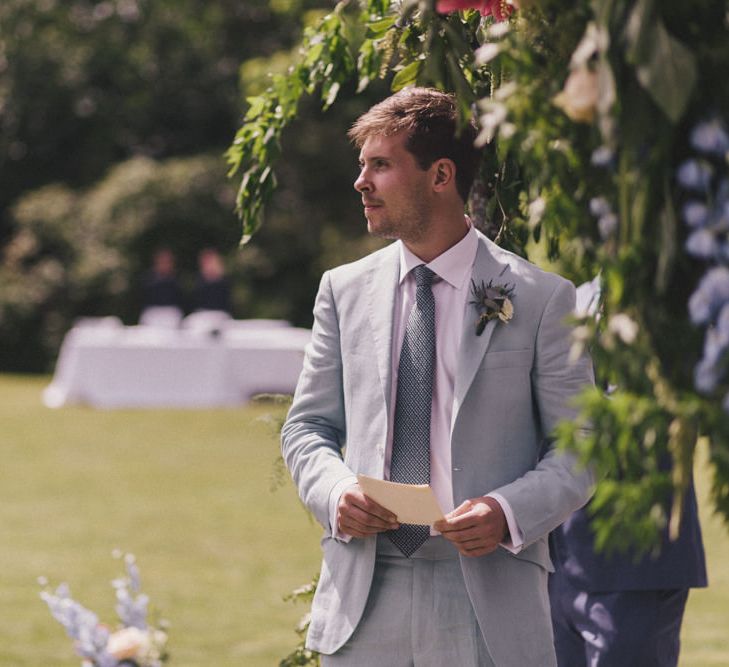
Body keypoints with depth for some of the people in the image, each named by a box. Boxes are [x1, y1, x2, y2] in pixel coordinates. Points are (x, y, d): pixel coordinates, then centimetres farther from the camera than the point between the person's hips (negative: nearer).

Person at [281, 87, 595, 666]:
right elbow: (308, 427, 15)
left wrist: (508, 512, -16)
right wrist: (335, 491, -7)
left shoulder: (540, 298, 0)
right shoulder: (345, 291, 11)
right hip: (362, 592, 3)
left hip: (486, 600, -3)